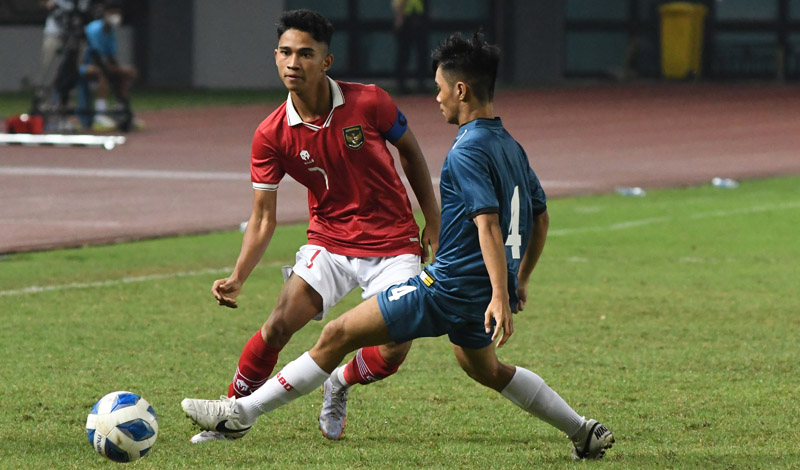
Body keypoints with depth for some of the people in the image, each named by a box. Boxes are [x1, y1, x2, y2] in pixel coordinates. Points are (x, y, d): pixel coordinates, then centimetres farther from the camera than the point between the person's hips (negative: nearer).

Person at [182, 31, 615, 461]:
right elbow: (540, 217, 20)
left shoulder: (467, 153, -17)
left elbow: (488, 224, -27)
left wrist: (499, 298, -34)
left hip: (448, 288, -9)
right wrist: (520, 280, 29)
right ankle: (584, 433, 35)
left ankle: (241, 413, -7)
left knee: (338, 336, -7)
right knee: (482, 367, 35)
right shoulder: (510, 147, 11)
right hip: (478, 294, 9)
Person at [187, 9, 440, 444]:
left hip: (394, 246, -1)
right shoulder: (271, 136, -12)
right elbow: (262, 218, -6)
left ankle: (340, 387, 19)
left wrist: (433, 221, 3)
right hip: (328, 241, 1)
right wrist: (237, 277, -20)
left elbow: (409, 150, 4)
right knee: (279, 325, -17)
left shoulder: (369, 103, -15)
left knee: (393, 349, -15)